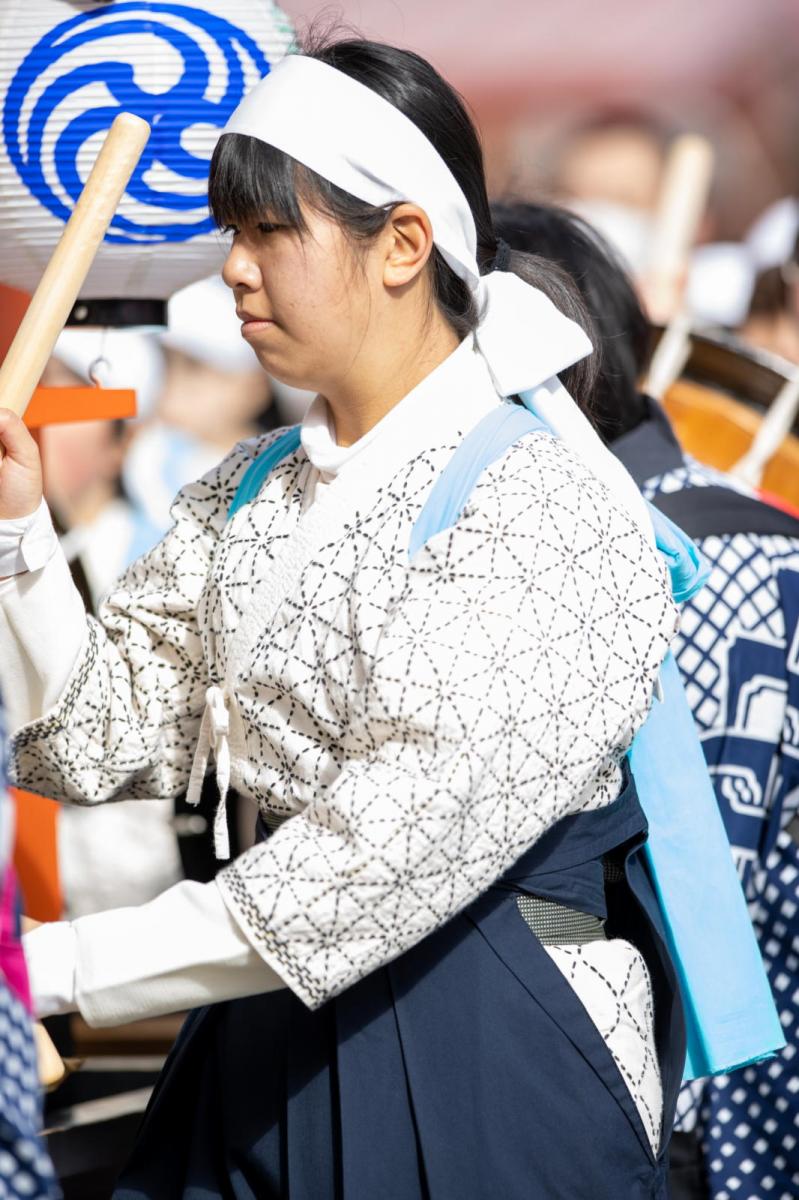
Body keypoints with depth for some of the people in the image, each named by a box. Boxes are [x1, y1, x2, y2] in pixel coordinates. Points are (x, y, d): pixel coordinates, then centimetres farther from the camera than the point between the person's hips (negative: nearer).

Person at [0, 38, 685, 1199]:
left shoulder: (552, 505, -15)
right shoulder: (246, 494, 8)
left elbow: (408, 848, -24)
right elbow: (108, 742, 6)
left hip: (498, 1051, -6)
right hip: (269, 1048, 6)